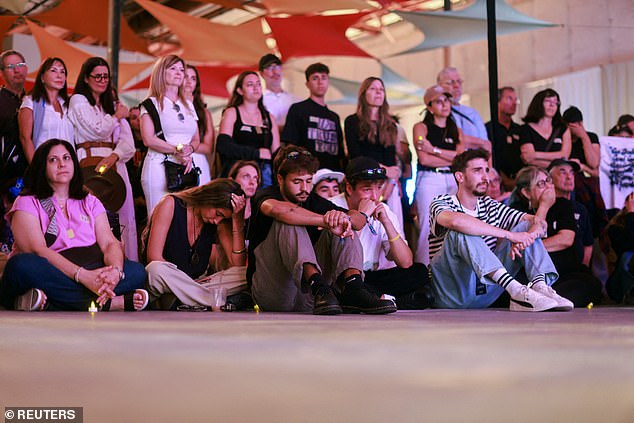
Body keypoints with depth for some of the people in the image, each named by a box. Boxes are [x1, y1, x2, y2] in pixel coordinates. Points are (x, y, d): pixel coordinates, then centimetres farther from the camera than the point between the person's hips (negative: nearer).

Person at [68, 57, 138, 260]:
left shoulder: (114, 104, 23)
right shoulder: (78, 100, 8)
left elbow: (128, 141, 10)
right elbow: (98, 130, -7)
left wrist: (113, 157, -10)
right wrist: (116, 116, 11)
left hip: (116, 165, 5)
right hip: (91, 165, -5)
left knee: (122, 218, -5)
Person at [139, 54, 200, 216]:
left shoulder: (188, 105, 21)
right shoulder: (151, 104, 4)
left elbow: (196, 140, 18)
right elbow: (148, 139, -8)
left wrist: (189, 149, -5)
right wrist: (178, 150, -11)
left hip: (186, 167, 5)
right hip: (159, 166, -5)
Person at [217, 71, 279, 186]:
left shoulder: (269, 118, 18)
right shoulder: (231, 113, 6)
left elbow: (277, 152, 15)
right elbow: (223, 146, -7)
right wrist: (257, 153, -6)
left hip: (264, 174, 4)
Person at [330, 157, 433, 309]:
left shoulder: (385, 212, 2)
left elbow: (406, 263, -6)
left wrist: (386, 222, -15)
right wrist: (361, 216, -21)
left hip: (370, 278, 4)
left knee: (419, 272, -13)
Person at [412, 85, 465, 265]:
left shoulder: (456, 130, 20)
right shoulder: (421, 127, 7)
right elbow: (424, 159, -6)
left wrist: (434, 150, -5)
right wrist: (452, 159, 0)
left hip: (453, 181, 4)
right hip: (429, 181, -4)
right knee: (429, 228, -11)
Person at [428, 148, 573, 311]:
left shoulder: (491, 206, 18)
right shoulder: (442, 202, 0)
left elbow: (538, 222, 7)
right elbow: (454, 221, -27)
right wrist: (509, 235, -26)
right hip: (451, 292, -5)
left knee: (526, 226, 0)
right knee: (461, 232, -29)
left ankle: (540, 285, -26)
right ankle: (515, 290, -42)